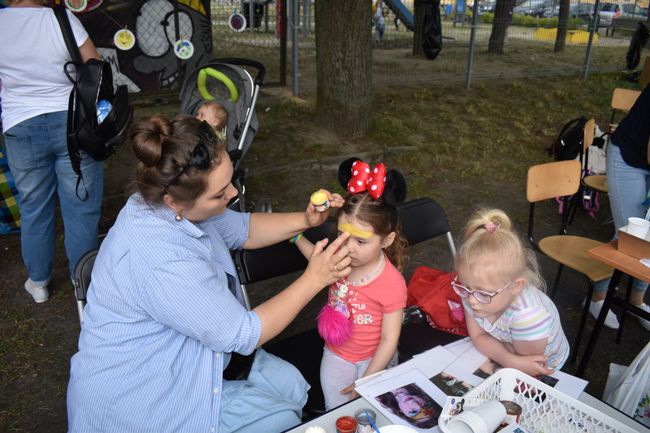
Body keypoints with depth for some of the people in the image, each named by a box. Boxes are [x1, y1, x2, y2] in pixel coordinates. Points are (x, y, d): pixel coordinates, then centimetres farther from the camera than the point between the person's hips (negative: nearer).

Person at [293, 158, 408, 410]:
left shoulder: (392, 284, -27)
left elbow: (389, 340, -19)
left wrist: (366, 381, -17)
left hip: (374, 358, -3)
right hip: (337, 353, 3)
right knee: (337, 412, -3)